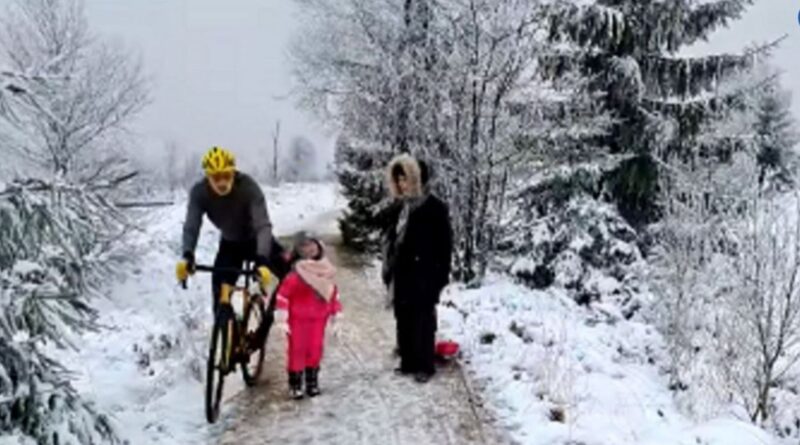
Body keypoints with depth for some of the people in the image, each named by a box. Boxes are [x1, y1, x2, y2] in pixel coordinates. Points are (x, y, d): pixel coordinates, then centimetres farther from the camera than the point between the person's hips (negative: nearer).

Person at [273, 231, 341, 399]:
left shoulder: (326, 272, 0)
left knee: (316, 349, 10)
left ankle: (312, 382, 24)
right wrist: (282, 319, -17)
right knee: (297, 350, 0)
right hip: (297, 319, -5)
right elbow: (283, 295, -17)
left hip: (318, 318, 5)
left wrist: (336, 312, 13)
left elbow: (333, 292, 11)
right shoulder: (295, 275, -18)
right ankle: (295, 384, 11)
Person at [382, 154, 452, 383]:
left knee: (423, 322, 0)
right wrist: (389, 269, 12)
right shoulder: (403, 206, 10)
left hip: (423, 276, -7)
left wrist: (441, 276, -13)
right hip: (402, 275, 7)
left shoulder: (434, 207, -11)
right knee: (404, 321, 12)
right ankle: (408, 363, 22)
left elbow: (444, 244, -11)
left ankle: (425, 366, 9)